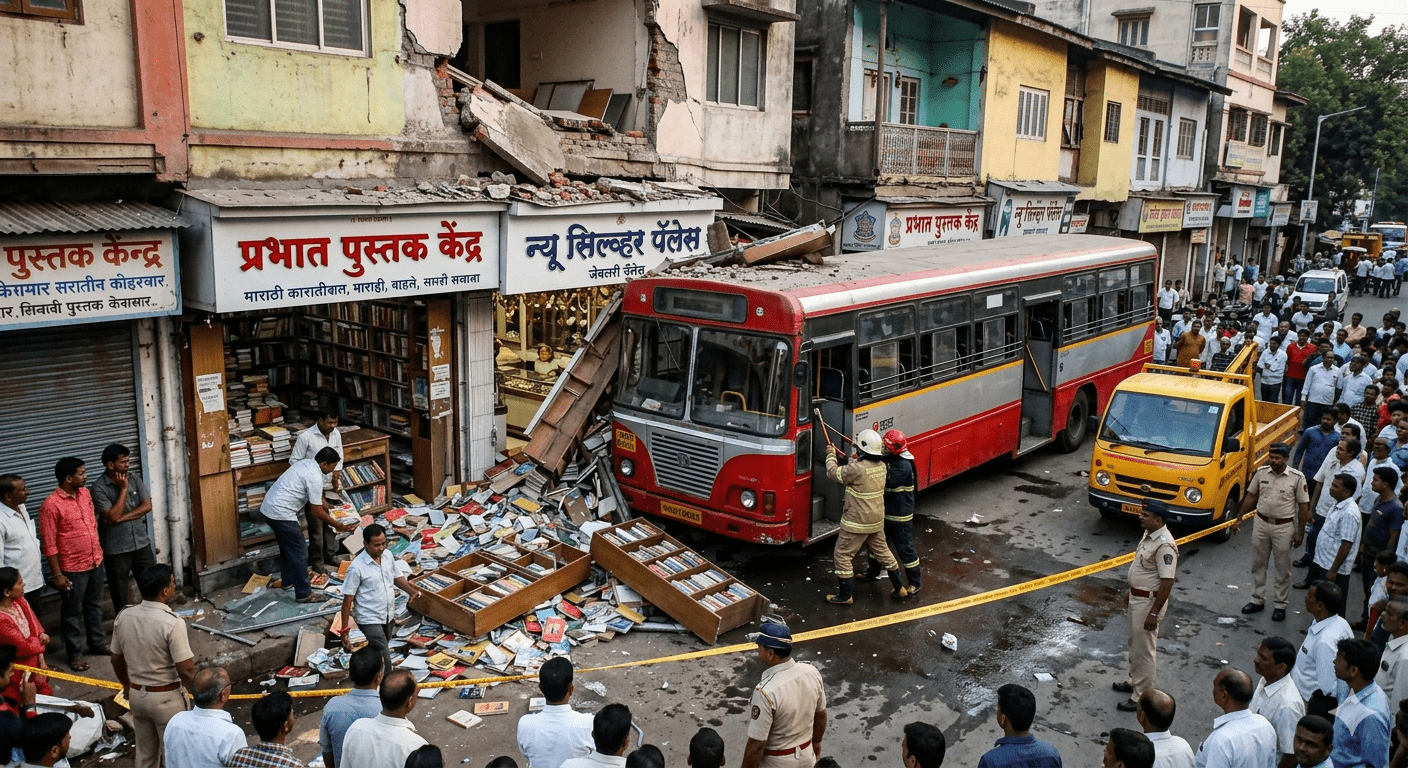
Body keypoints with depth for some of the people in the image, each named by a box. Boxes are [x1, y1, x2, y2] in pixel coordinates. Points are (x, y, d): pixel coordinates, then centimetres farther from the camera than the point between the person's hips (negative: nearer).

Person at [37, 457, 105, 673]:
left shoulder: (85, 493, 2)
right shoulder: (52, 505, -20)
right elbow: (49, 544, -17)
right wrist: (57, 574, -15)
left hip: (95, 562, 7)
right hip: (72, 568, -7)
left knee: (94, 606, 20)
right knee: (73, 613, 8)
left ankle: (97, 643, 35)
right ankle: (75, 654, 20)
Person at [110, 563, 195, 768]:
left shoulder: (123, 617, -6)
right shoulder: (172, 623, -26)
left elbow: (117, 660, 8)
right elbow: (186, 670, -22)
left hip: (137, 695, 6)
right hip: (166, 697, -6)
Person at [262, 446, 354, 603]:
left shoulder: (307, 463, 10)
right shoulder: (315, 477, -19)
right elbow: (316, 511, -14)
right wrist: (338, 525, -5)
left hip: (269, 507, 10)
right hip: (282, 514, -10)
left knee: (287, 546, 27)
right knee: (299, 552, -2)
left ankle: (288, 580, 43)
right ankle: (304, 594, 4)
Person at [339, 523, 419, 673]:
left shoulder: (388, 555, -4)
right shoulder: (357, 567, -22)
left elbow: (398, 577, 10)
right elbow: (348, 599, -16)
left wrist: (412, 591, -10)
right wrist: (345, 629, -15)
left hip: (388, 616, 6)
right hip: (370, 621, -6)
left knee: (378, 653, 23)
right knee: (384, 660, -10)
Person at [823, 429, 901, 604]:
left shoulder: (857, 469, -26)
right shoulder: (881, 466, -2)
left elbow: (834, 473, -12)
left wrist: (830, 455, 3)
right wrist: (854, 460, 9)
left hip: (857, 522, -7)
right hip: (877, 520, 7)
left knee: (842, 555, 6)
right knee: (882, 551, 23)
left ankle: (845, 595, 12)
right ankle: (899, 587, 32)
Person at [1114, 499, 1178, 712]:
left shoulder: (1164, 545, -28)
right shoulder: (1149, 534, 3)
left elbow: (1167, 583, -27)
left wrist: (1154, 613, -25)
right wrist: (1131, 592, 24)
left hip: (1149, 601, -10)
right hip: (1137, 597, 10)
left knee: (1144, 649, 1)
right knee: (1135, 643, 23)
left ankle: (1142, 696, 12)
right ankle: (1134, 681, 40)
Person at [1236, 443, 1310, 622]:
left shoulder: (1297, 477, -12)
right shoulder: (1261, 472, -3)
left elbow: (1303, 505, -7)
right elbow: (1251, 496, 7)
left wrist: (1300, 532, -8)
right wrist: (1239, 518, 5)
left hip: (1284, 527, -3)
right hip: (1261, 524, 3)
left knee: (1282, 569, 7)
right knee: (1258, 565, 12)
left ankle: (1280, 605, 19)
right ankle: (1257, 600, 25)